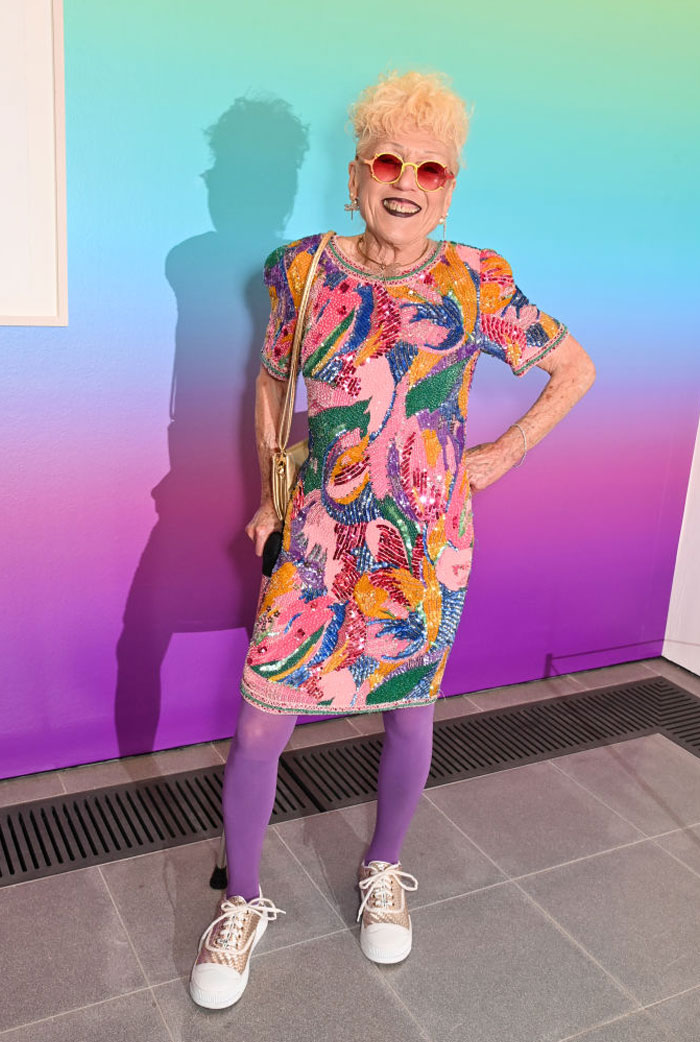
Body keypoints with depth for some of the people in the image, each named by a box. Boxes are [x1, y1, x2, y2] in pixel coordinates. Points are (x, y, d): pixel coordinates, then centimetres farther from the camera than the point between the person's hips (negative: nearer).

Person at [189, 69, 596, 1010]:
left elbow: (576, 370, 6)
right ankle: (242, 904, 27)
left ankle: (384, 872, 42)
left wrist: (501, 455, 1)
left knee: (409, 712, 14)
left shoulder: (476, 283, -6)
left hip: (426, 546, 0)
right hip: (317, 540, 1)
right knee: (260, 725, 1)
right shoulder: (304, 269, -3)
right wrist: (270, 493, 7)